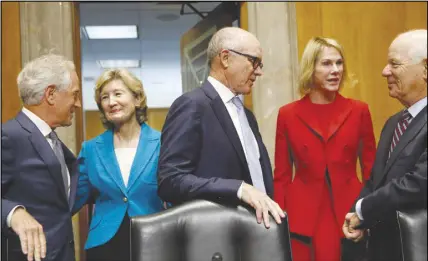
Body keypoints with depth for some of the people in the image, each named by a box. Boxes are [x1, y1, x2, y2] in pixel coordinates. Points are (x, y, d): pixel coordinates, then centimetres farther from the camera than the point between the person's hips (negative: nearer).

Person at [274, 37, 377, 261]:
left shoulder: (359, 111, 2)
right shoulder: (288, 114, 1)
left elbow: (371, 170, 6)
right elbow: (281, 175, 4)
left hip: (349, 216, 1)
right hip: (302, 219, 0)